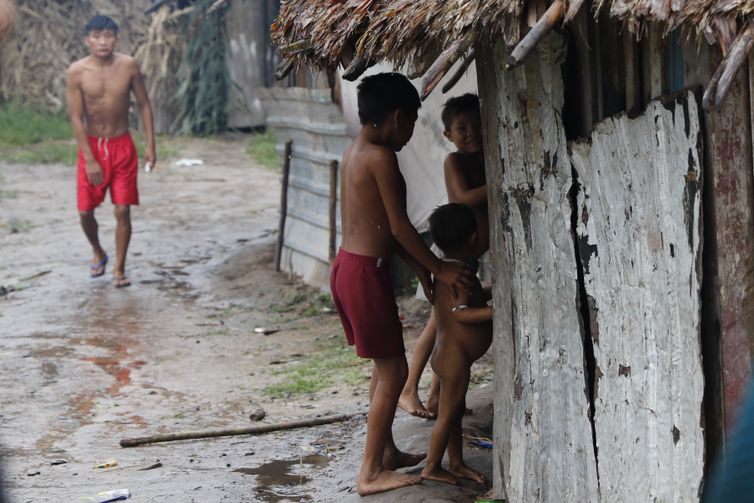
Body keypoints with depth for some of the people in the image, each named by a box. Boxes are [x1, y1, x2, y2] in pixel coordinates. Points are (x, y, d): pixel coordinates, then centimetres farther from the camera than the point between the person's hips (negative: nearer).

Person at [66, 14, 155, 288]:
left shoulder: (128, 65, -10)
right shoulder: (77, 71, -13)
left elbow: (144, 105, 0)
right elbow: (76, 117, -12)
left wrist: (150, 145, -3)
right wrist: (90, 159, -15)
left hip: (122, 145, 0)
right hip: (91, 145, 0)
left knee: (123, 211, -2)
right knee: (85, 211, 3)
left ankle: (119, 269, 12)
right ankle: (98, 253, 32)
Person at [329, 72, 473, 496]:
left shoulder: (355, 152, 12)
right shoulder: (381, 157, -18)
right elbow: (399, 227, -17)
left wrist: (419, 266, 16)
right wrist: (439, 268, -7)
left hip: (348, 265, 10)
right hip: (366, 272, -10)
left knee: (385, 363, 21)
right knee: (393, 369, -1)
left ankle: (387, 451, 33)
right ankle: (371, 472, 3)